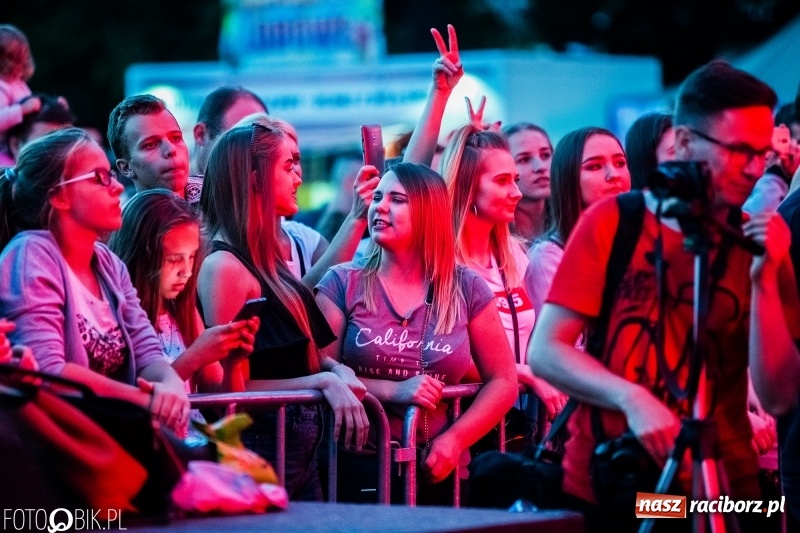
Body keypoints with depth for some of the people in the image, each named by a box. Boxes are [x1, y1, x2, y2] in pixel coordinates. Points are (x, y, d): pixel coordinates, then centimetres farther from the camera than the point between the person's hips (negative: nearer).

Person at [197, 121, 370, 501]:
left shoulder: (267, 261, 12)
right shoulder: (223, 267, -14)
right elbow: (234, 387, -15)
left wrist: (336, 370, -2)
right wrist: (323, 380, -18)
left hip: (302, 447, 9)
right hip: (262, 446, -9)